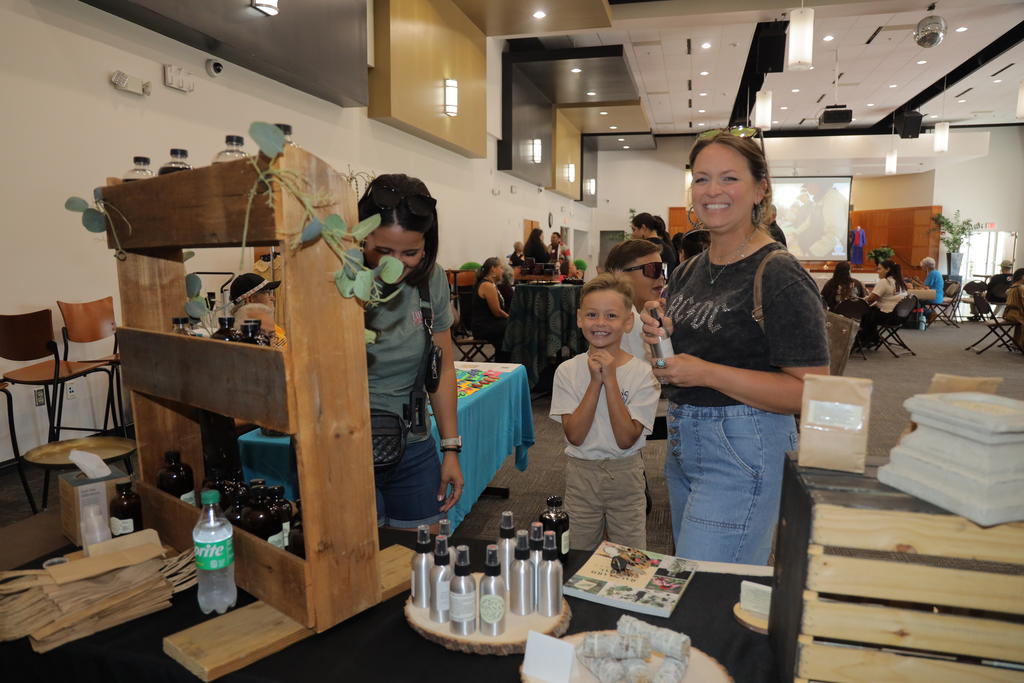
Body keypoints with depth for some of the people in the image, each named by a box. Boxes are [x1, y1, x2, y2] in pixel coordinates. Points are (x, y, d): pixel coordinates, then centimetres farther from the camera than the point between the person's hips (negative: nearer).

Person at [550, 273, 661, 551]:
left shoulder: (642, 373, -10)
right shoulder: (568, 371, -6)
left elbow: (626, 439, -17)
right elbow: (574, 435, -14)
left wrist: (610, 379, -21)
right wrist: (595, 381, -20)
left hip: (625, 475, -1)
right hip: (581, 473, 1)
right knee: (579, 557, 15)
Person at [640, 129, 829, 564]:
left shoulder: (779, 276, -14)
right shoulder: (688, 273, 9)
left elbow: (811, 391, -19)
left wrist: (706, 373, -23)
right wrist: (659, 339, -4)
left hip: (742, 452, -8)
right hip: (683, 440, 8)